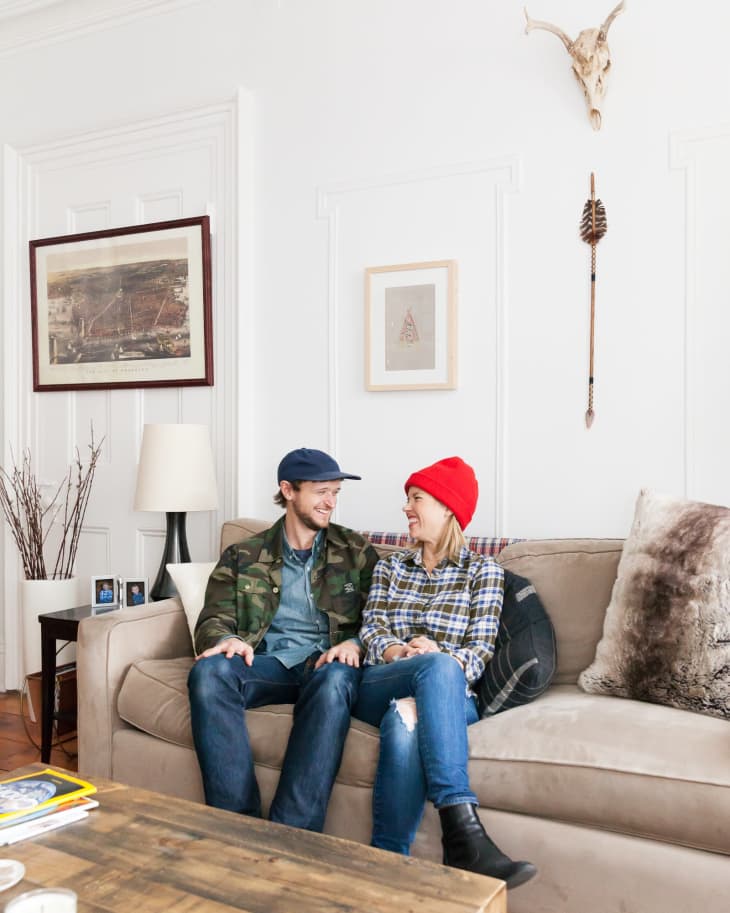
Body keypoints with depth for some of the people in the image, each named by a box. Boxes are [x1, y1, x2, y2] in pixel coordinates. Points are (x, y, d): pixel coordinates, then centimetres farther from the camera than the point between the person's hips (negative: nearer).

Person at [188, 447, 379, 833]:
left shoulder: (356, 552, 16)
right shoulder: (242, 556, 17)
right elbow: (213, 620, 10)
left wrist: (356, 644, -13)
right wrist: (227, 640, -15)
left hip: (327, 664, -1)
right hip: (267, 661, 1)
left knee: (333, 679, -38)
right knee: (209, 671, -31)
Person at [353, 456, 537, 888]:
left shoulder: (483, 570, 12)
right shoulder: (391, 566, 23)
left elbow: (481, 651, 0)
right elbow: (371, 629, 7)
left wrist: (443, 660, -23)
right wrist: (399, 653, -17)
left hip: (451, 693, -1)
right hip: (379, 687, 2)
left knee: (406, 717, -41)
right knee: (439, 666, -37)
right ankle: (463, 831, -48)